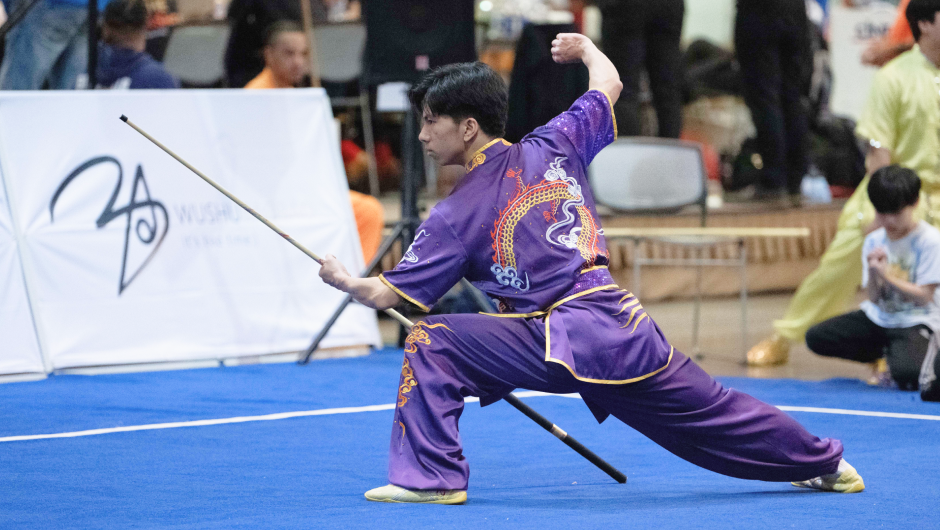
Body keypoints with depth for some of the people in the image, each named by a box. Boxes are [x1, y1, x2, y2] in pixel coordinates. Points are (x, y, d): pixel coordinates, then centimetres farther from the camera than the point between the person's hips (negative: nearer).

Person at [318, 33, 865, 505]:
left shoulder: (455, 215, 0)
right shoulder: (554, 147, 10)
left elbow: (386, 295, 3)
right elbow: (609, 84, 24)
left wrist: (343, 278, 24)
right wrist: (583, 46, 45)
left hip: (560, 343, -6)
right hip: (627, 325, 6)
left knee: (430, 343, -2)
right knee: (711, 411, 21)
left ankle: (431, 476, -7)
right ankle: (826, 462, 30)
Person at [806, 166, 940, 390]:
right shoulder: (874, 241, 2)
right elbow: (874, 298, 0)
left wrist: (886, 276, -24)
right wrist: (873, 274, -22)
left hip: (916, 321, -6)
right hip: (879, 317, 6)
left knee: (907, 376, -36)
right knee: (815, 337, -8)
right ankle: (889, 351, 4)